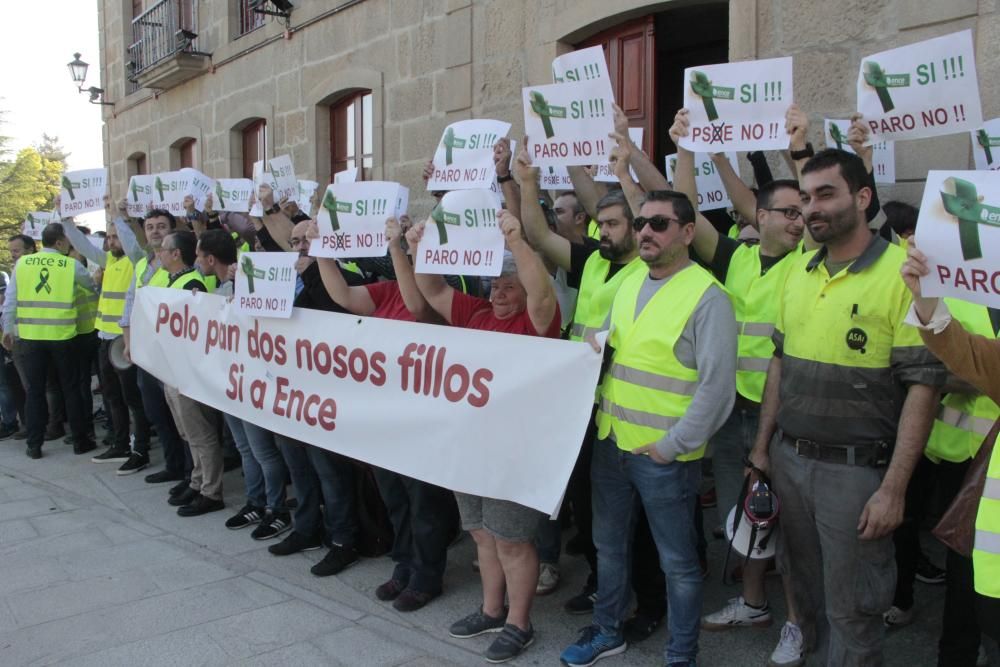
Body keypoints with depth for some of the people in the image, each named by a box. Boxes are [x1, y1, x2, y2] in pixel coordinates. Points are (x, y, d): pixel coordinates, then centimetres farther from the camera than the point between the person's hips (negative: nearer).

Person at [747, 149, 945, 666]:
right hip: (789, 458, 6)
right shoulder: (799, 271, 7)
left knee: (851, 609, 8)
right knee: (804, 587, 20)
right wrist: (762, 447, 13)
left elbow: (922, 386, -14)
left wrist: (893, 489, -16)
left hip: (856, 469, -6)